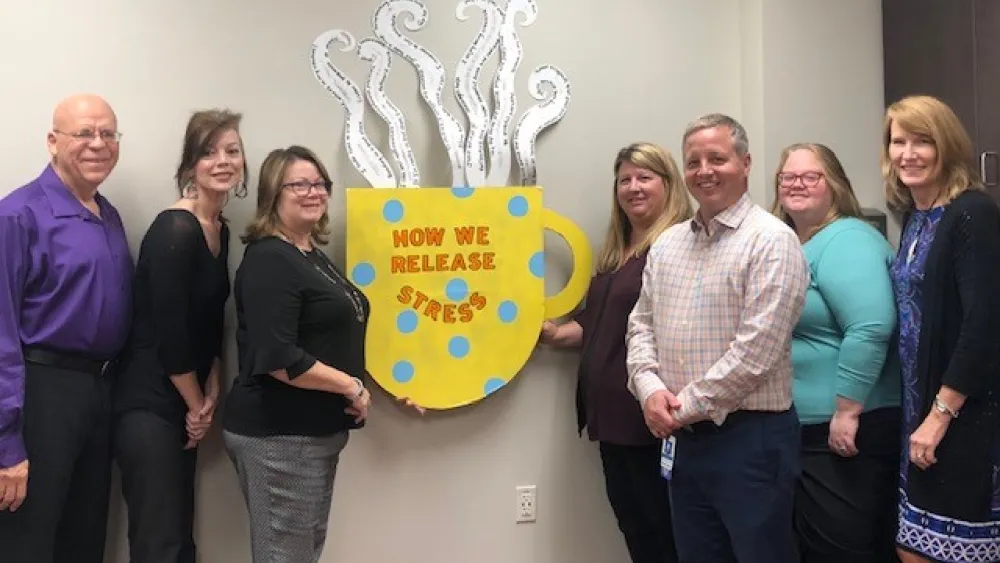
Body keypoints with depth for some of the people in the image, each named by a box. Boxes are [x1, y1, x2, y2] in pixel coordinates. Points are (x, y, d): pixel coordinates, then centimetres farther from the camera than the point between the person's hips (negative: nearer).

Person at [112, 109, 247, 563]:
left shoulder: (221, 230, 9)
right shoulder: (174, 230, -17)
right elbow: (168, 330, -19)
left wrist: (209, 394, 6)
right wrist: (197, 403, -6)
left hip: (182, 405, 9)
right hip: (149, 404, -9)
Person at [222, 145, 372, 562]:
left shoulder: (313, 256, 12)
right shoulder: (269, 260, -17)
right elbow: (277, 359, -26)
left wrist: (352, 387, 17)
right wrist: (351, 387, -18)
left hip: (314, 431, 10)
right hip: (279, 435, -10)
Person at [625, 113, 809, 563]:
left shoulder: (771, 241, -11)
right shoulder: (667, 244, 11)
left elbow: (755, 349, -18)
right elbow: (641, 325, 12)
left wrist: (685, 406, -13)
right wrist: (651, 390, -6)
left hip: (750, 437, -6)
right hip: (683, 439, 7)